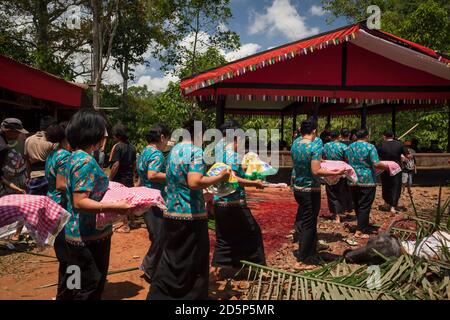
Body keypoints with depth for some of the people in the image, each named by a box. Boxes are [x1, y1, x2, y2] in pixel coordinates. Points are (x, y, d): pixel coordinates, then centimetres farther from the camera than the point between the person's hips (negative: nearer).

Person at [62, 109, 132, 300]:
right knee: (90, 290, 5)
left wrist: (107, 192, 20)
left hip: (78, 233, 10)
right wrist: (115, 207, -29)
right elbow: (80, 202, -26)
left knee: (78, 285, 24)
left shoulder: (74, 156, 8)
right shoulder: (86, 161, -22)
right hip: (89, 237, -10)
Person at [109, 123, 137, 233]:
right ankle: (131, 221, 29)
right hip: (129, 179, 7)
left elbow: (116, 165, -21)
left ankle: (125, 225, 6)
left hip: (119, 179, -7)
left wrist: (109, 179, -14)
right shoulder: (132, 147, 6)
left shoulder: (117, 147, -16)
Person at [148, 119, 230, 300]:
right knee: (194, 263, 8)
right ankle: (193, 295, 20)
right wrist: (220, 177, -15)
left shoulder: (173, 151, 12)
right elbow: (194, 182, -26)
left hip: (171, 213, 7)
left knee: (171, 259, 18)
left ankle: (159, 294, 25)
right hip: (191, 215, -7)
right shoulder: (196, 151, -12)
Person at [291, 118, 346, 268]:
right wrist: (336, 173, -20)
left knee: (302, 221, 21)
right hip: (311, 190, -7)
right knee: (309, 225, 5)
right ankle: (302, 259, 14)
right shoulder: (316, 146, -19)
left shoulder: (295, 143, 1)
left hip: (297, 188, 7)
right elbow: (316, 171, -25)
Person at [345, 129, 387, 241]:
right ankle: (359, 231, 1)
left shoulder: (349, 147, 8)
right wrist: (387, 167, 1)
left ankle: (362, 225, 29)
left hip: (353, 181, 5)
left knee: (356, 205, 16)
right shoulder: (370, 147, -9)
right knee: (365, 206, 1)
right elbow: (376, 164, -16)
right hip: (367, 181, -5)